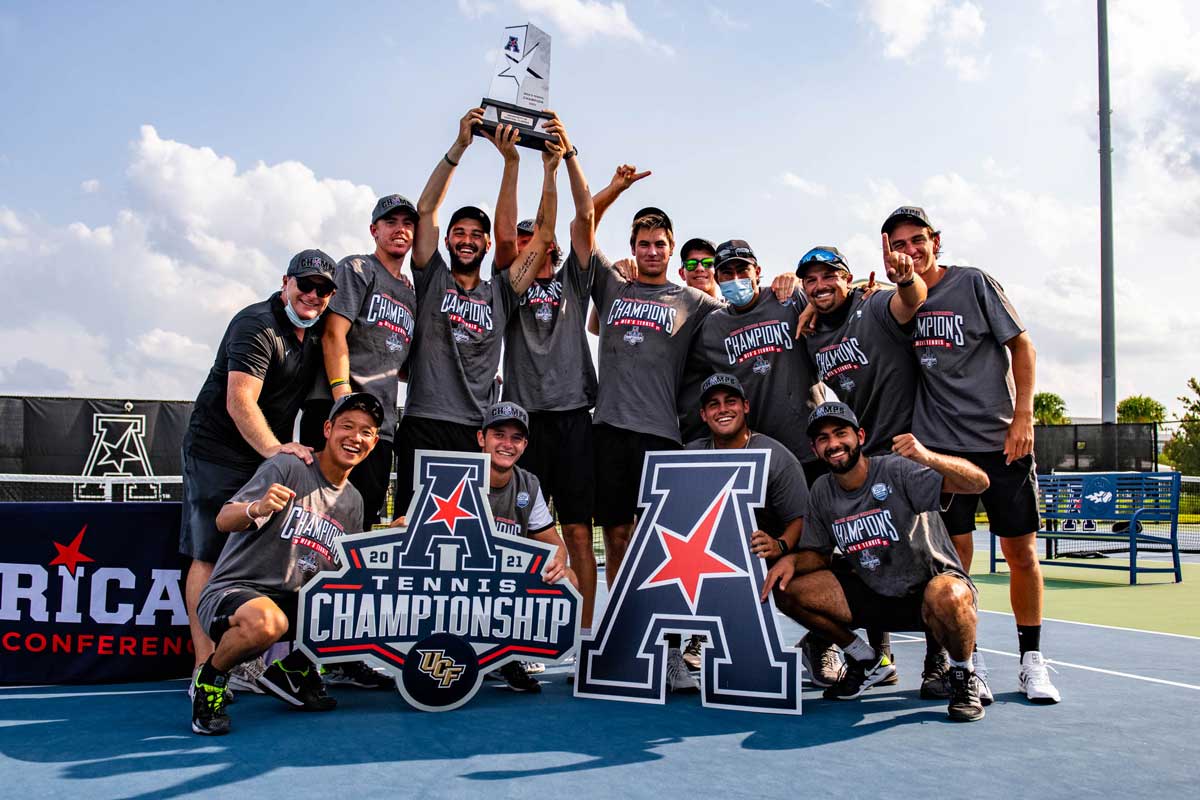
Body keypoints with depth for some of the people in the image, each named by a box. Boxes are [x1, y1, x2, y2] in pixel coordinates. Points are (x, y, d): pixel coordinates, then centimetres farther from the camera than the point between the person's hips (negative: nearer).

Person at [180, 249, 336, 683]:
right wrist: (274, 448, -37)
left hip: (269, 455, 8)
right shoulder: (257, 325, -16)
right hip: (218, 452, -8)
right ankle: (205, 671, -6)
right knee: (211, 557, -7)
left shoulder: (315, 332, 11)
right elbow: (239, 402, -26)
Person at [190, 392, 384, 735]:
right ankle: (210, 680, -7)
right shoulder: (287, 467, -8)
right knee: (267, 621, -40)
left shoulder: (353, 501, 13)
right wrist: (256, 509, -39)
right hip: (231, 591, -7)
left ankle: (293, 669, 8)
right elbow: (224, 520, -17)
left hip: (294, 602, 7)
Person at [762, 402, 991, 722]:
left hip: (928, 588, -6)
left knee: (946, 597, -41)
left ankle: (963, 676, -6)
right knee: (787, 590, -10)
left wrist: (928, 457, -45)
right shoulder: (822, 491, 1)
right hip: (872, 595, 6)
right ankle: (867, 661, 12)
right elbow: (818, 554, 11)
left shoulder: (897, 470, -18)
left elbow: (979, 483, -27)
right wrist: (792, 560, -13)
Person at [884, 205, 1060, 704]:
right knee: (955, 555, 1)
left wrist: (1023, 415, -9)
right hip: (940, 444, 2)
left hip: (1002, 440, -2)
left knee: (1021, 551, 3)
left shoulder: (974, 283, -1)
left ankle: (1031, 661, 17)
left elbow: (1022, 346, 0)